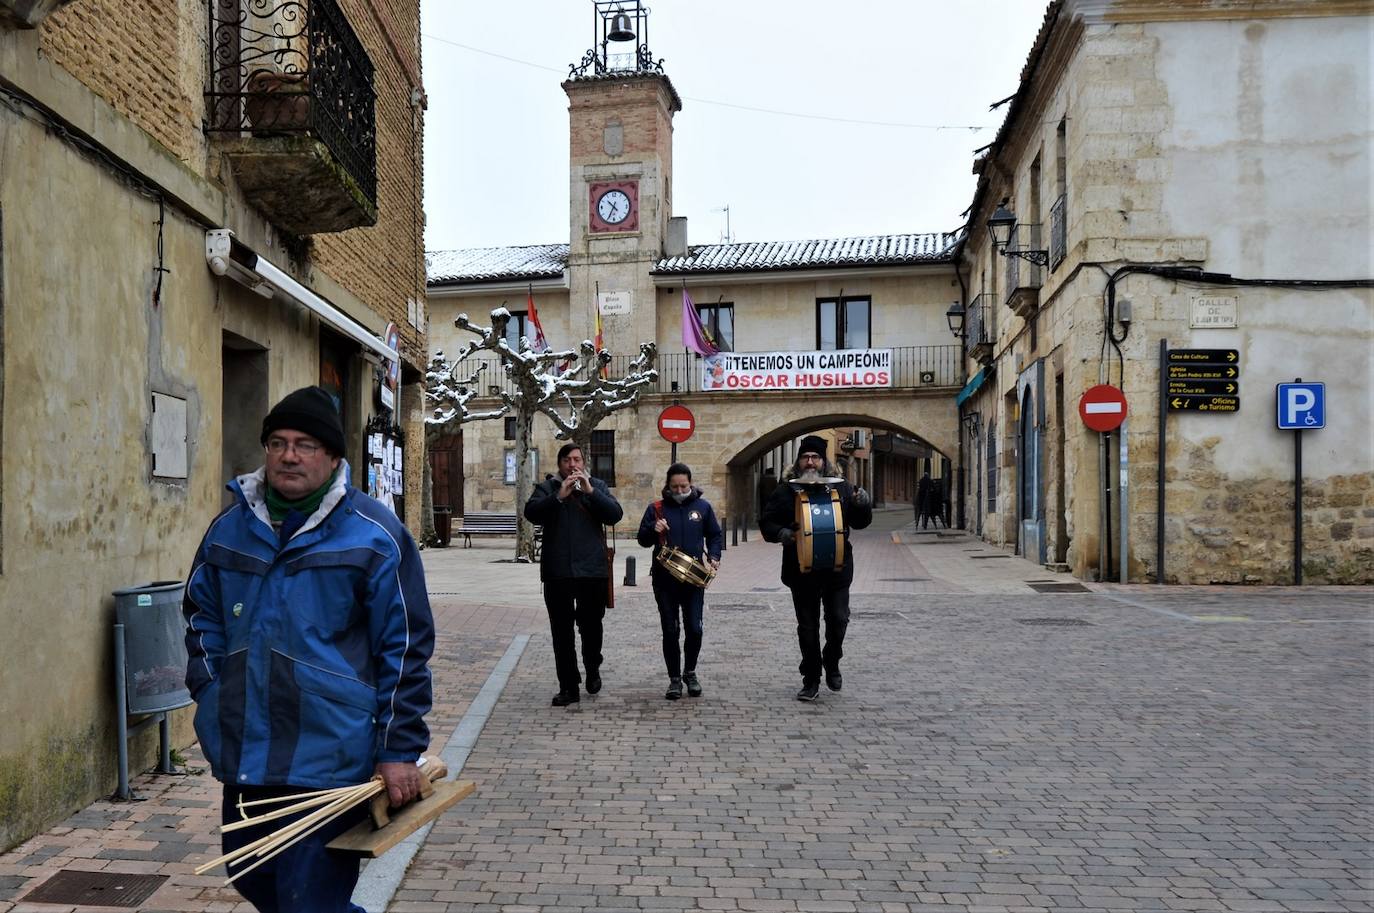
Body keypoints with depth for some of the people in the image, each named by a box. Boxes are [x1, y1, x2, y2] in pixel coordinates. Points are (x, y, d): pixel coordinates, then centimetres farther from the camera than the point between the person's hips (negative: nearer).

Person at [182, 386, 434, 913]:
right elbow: (201, 616, 20)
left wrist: (400, 750, -10)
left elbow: (406, 647, -9)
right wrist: (212, 697, 8)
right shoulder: (230, 528, 7)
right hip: (244, 754, 6)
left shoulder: (374, 535, -9)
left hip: (328, 762, -6)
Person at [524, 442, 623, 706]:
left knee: (591, 626, 8)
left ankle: (593, 670, 34)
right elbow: (531, 512, -10)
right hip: (557, 572, 0)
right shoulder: (547, 488, 7)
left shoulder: (597, 486, 10)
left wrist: (590, 491, -16)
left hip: (592, 570, 0)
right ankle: (569, 687, 10)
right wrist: (559, 496, -22)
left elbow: (615, 514, -5)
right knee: (562, 632, 3)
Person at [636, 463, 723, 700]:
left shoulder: (703, 507, 6)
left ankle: (690, 672, 21)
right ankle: (675, 678, 15)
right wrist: (653, 530, -15)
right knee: (670, 631, 3)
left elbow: (715, 535, 14)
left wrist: (714, 557, -2)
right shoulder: (656, 509, 4)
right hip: (664, 579, 0)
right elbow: (643, 540, 7)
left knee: (694, 629, -2)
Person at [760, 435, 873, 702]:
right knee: (807, 627, 8)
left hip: (837, 569, 0)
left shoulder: (840, 488, 5)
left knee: (838, 620, 0)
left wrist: (863, 506, -12)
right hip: (802, 571, 0)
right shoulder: (785, 492, 2)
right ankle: (811, 681, 20)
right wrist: (781, 533, -18)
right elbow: (766, 523, 3)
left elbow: (859, 522, 10)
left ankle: (832, 663, 29)